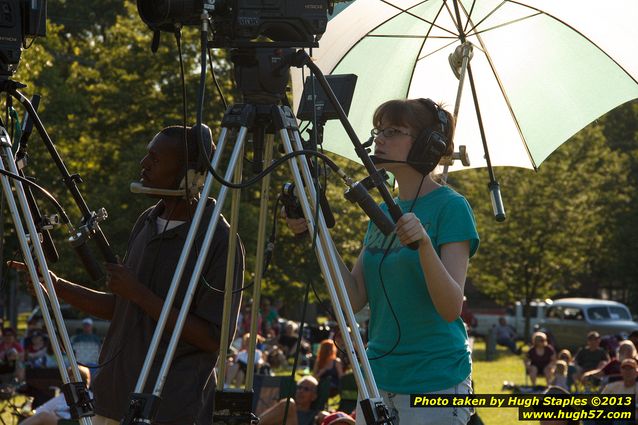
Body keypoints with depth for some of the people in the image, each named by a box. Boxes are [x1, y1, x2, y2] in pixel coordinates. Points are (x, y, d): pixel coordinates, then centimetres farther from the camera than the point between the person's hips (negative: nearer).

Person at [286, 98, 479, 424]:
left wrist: (423, 244, -32)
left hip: (435, 384, -7)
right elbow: (356, 298, 6)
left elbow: (451, 307, -18)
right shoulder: (383, 212, 13)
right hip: (379, 378, 7)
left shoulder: (450, 208, -9)